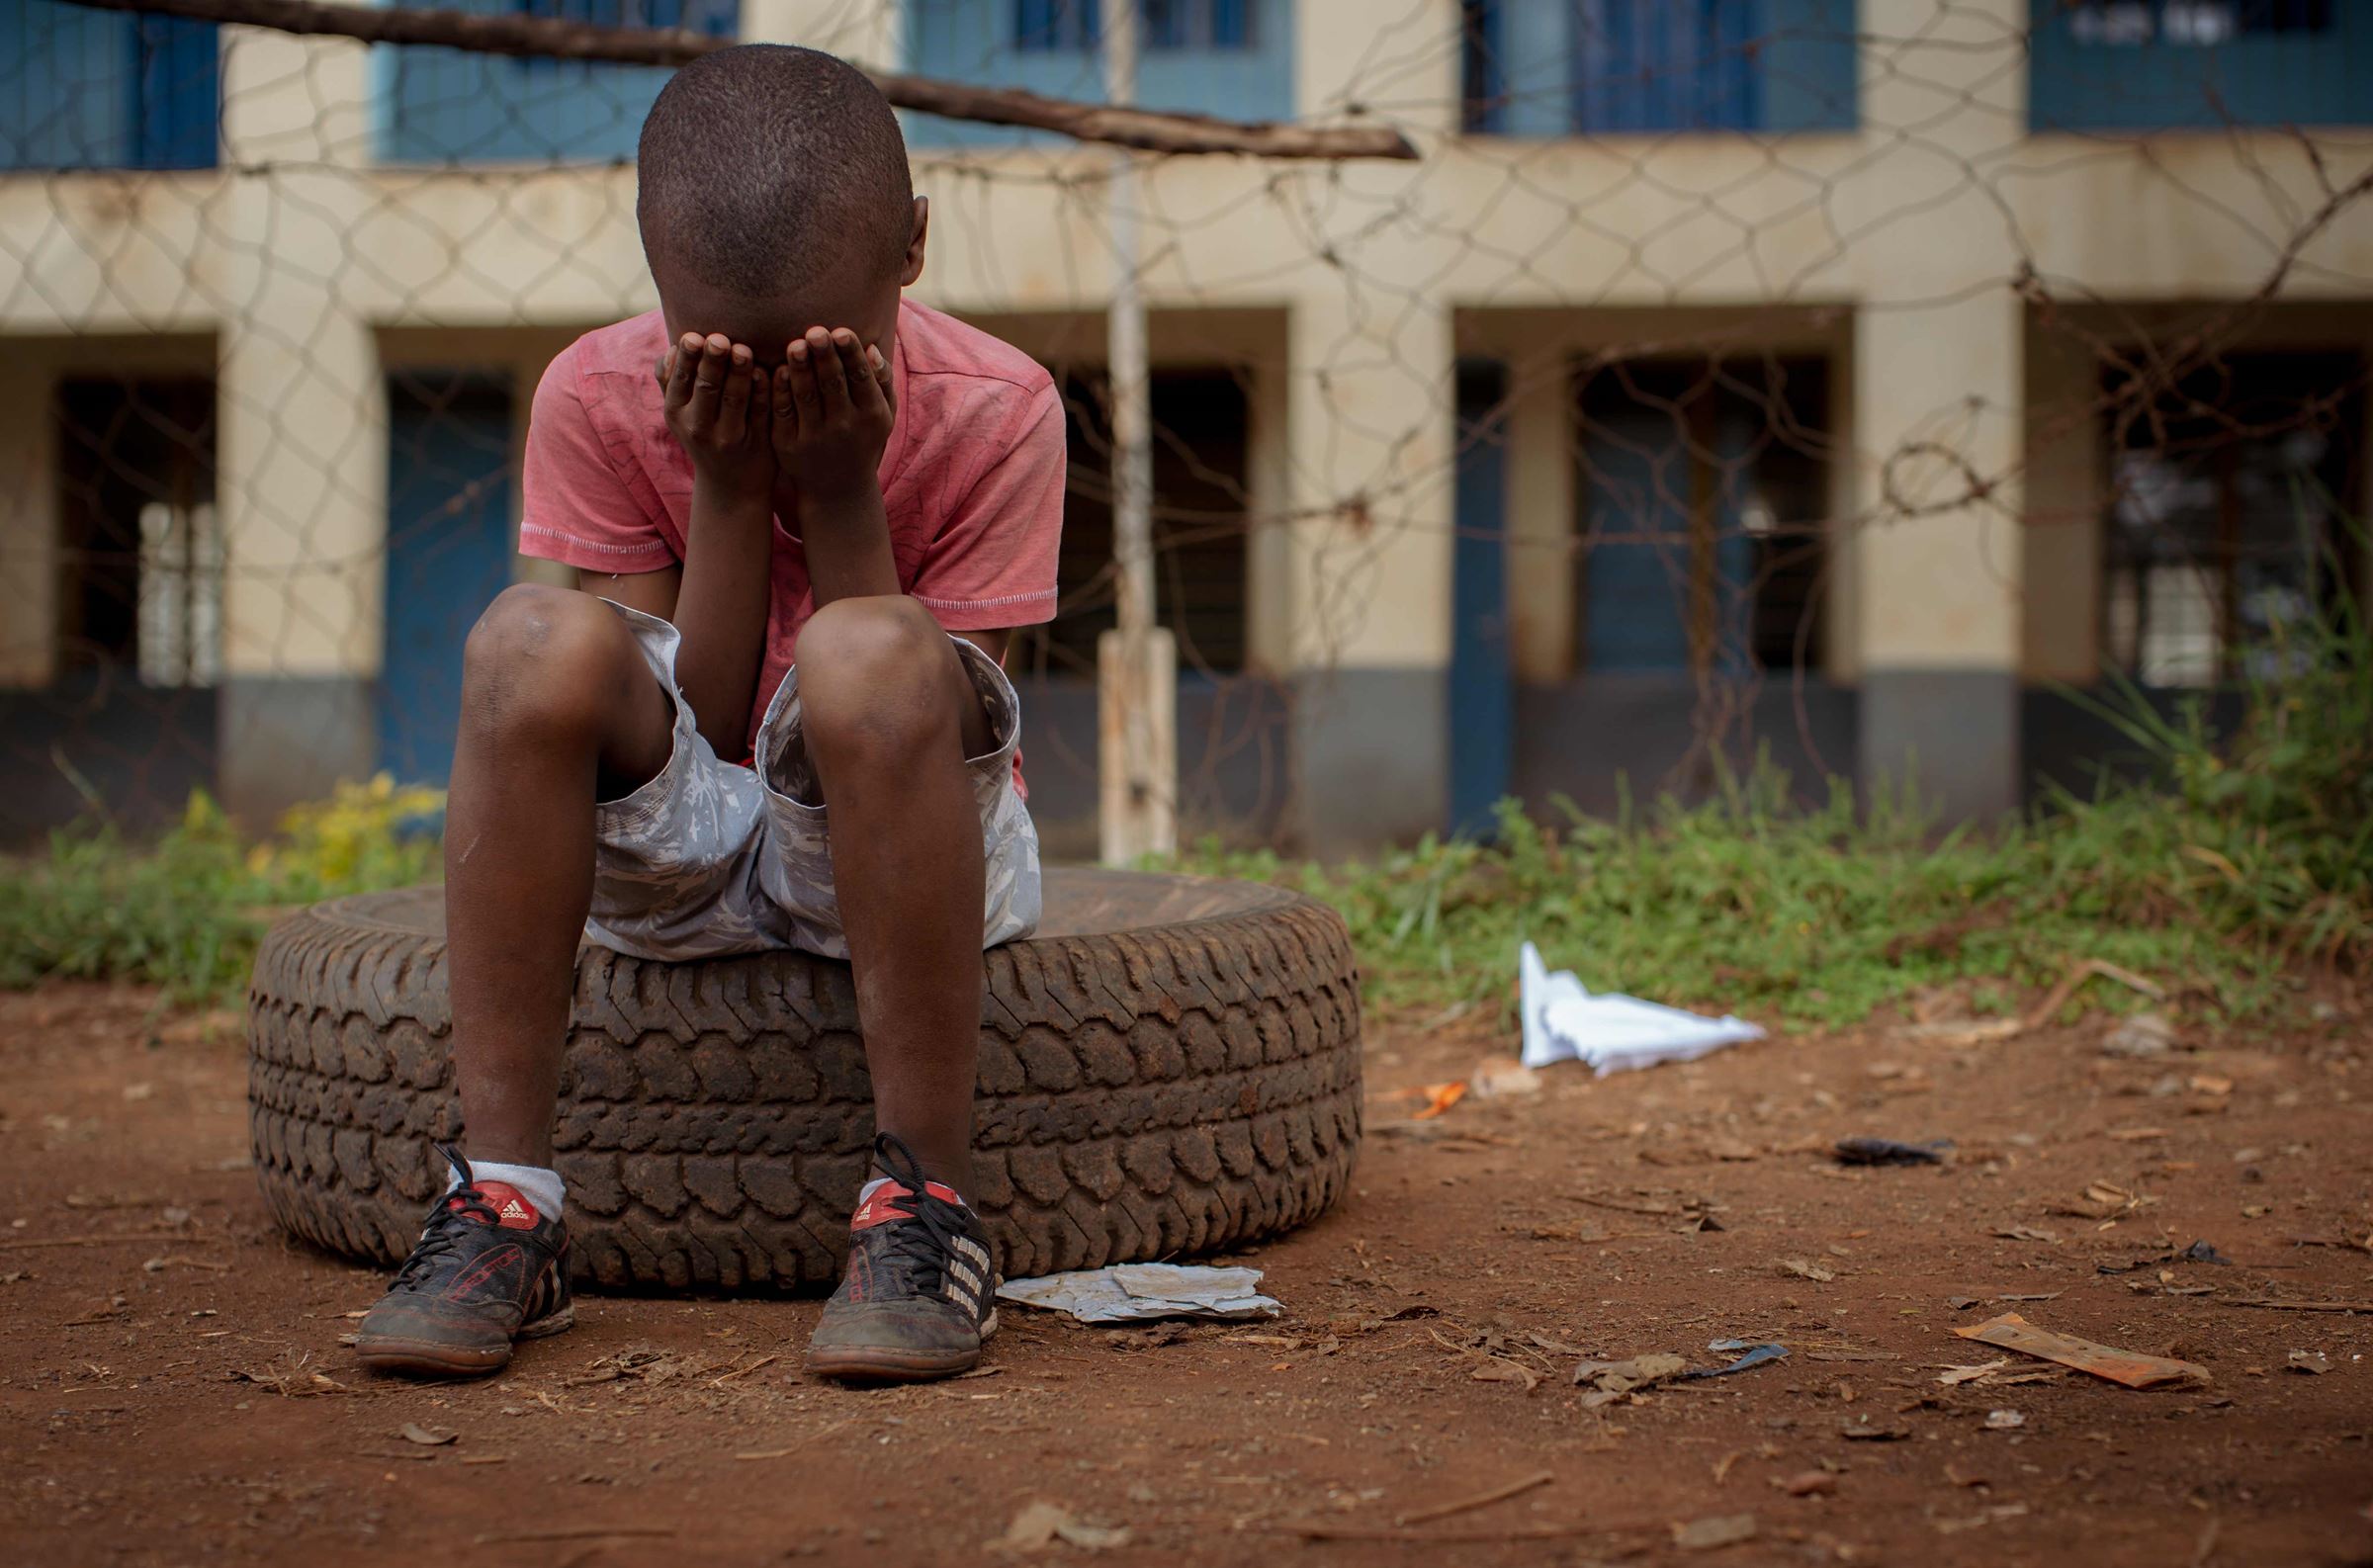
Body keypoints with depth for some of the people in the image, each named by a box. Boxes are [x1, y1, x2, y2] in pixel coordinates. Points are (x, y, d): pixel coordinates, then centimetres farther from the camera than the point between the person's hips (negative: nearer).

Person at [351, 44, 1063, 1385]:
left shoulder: (995, 408, -13)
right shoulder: (599, 398, -10)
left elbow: (944, 711, -17)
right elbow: (682, 729, -10)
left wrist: (841, 488, -24)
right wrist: (728, 488, -21)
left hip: (904, 850, -2)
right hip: (680, 856, 2)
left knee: (869, 658, -36)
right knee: (536, 639, -30)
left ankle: (928, 1204, -27)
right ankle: (503, 1199, -26)